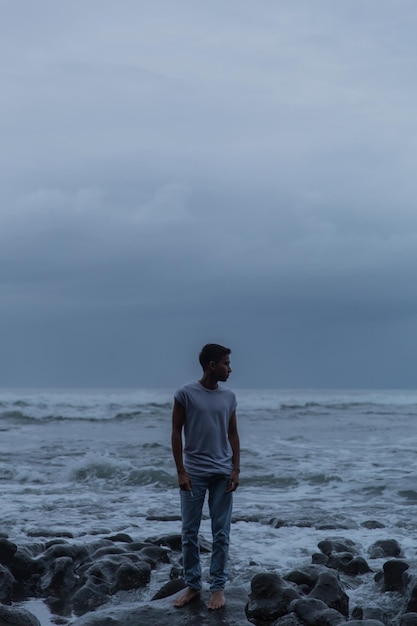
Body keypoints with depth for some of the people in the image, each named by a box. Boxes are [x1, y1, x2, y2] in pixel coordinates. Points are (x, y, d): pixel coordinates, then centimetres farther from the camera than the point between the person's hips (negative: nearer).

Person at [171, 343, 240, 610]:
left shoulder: (229, 397, 6)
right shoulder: (186, 394, -5)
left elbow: (233, 434, 10)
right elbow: (177, 433, -3)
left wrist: (236, 470, 1)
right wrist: (181, 471, -7)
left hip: (222, 474, 3)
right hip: (194, 473, -2)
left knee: (221, 534, 3)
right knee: (189, 533, 4)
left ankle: (218, 587, 10)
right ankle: (192, 585, 15)